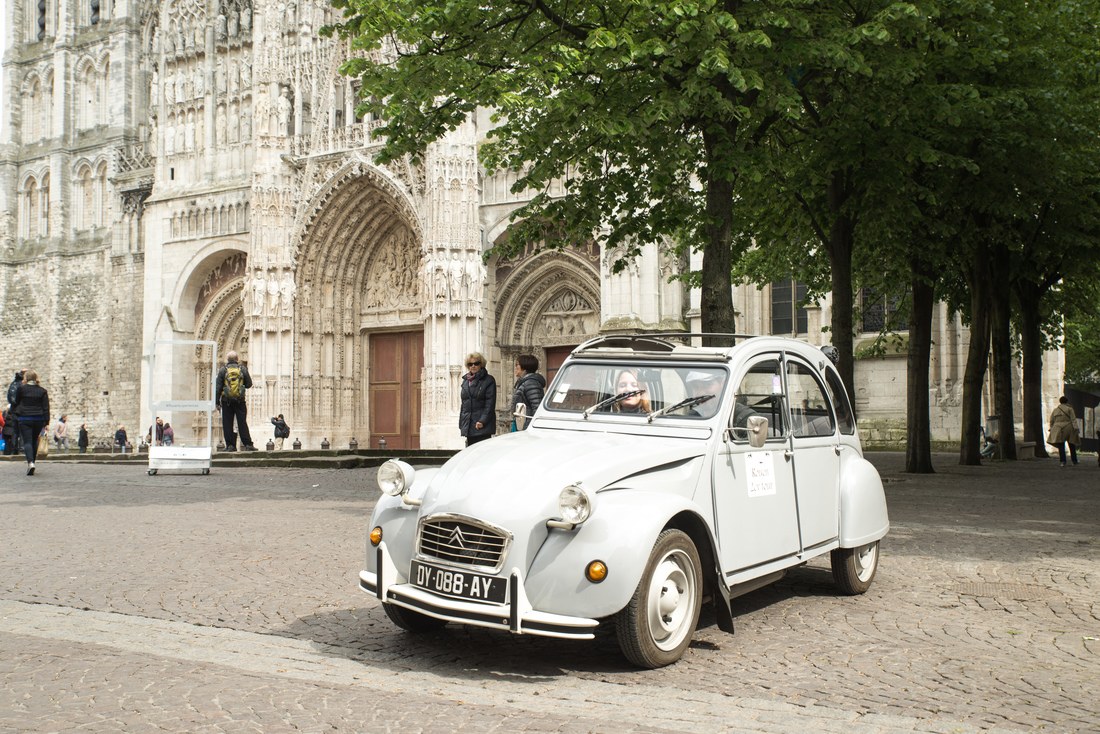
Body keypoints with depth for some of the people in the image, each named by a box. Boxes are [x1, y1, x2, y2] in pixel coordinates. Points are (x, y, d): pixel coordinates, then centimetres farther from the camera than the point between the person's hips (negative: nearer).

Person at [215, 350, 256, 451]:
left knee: (227, 424, 4)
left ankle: (230, 445, 1)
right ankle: (248, 444, -2)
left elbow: (218, 387, -2)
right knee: (242, 423, 2)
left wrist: (217, 401, 3)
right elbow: (249, 384, 6)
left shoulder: (223, 370, -1)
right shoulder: (243, 369, 1)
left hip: (227, 401, -1)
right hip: (240, 401, 1)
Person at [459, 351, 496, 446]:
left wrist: (483, 420, -18)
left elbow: (490, 404, -9)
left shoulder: (488, 380, -2)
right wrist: (461, 422, 13)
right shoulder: (466, 380, 16)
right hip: (468, 426, 6)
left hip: (482, 425, -6)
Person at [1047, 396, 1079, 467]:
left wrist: (1051, 429, 18)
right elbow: (1073, 419, -8)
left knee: (1061, 446, 0)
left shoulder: (1055, 410, 9)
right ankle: (1074, 461, 17)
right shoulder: (1069, 409, -1)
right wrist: (1075, 428, -11)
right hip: (1068, 428, -1)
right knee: (1072, 446, 11)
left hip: (1059, 431, 1)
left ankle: (1063, 461, -12)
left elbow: (1051, 421, 11)